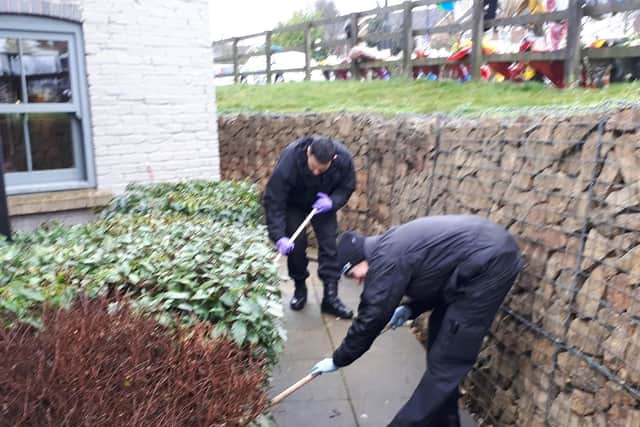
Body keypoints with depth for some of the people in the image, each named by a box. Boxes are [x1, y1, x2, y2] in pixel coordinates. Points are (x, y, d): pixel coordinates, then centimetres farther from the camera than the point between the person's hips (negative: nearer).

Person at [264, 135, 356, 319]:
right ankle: (300, 288, 20)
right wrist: (279, 236, -41)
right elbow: (274, 200, -34)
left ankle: (330, 296, 2)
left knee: (330, 245, -7)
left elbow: (347, 187, -12)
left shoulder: (344, 158, -31)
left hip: (323, 204, 2)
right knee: (296, 246, -4)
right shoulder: (289, 160, -39)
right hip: (294, 205, -2)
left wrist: (332, 202, -33)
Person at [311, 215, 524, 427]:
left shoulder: (386, 258, -14)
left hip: (490, 263, -11)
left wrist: (337, 360, 3)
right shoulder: (393, 245, 15)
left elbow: (370, 318, -9)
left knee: (446, 360, -4)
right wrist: (410, 308, 10)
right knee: (440, 334, 18)